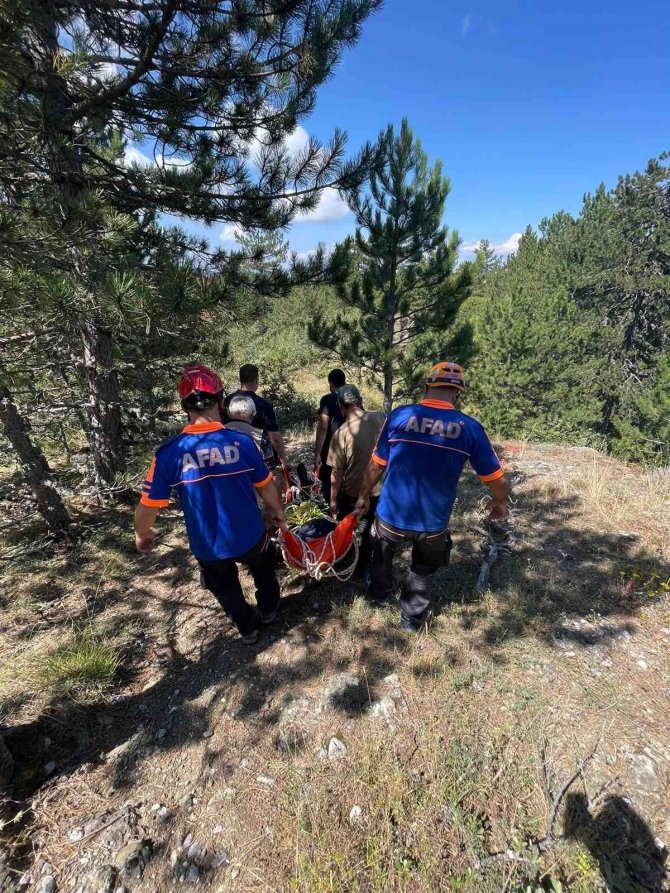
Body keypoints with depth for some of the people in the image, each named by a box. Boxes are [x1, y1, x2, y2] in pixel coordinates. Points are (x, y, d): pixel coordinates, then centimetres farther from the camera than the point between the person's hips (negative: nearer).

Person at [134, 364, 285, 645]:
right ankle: (269, 610, 55)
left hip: (207, 545, 1)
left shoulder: (168, 453, -20)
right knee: (263, 570, 33)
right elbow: (265, 486, -7)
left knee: (227, 590, 29)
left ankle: (248, 628, 51)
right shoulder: (241, 442, -21)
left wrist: (141, 534, 11)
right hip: (250, 536, 0)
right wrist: (277, 511, 14)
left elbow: (149, 504, -11)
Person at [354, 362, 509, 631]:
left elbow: (376, 465, -2)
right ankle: (411, 618, 45)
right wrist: (499, 503, 20)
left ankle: (380, 594, 56)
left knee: (381, 556, 33)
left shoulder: (399, 416, -10)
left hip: (391, 515, 1)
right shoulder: (470, 427, -10)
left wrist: (364, 496, 14)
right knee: (422, 571, 30)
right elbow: (496, 479, -2)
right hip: (433, 522, 0)